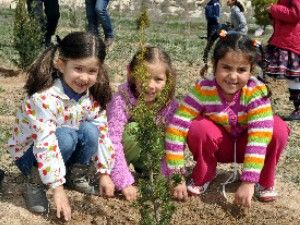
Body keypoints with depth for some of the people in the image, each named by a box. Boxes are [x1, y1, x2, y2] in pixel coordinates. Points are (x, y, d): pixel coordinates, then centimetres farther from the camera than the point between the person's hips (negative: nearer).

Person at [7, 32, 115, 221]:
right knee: (65, 135, -34)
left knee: (90, 130, -23)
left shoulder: (93, 97, -13)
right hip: (30, 153, -5)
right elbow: (46, 143, -37)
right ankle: (35, 182, -11)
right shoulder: (44, 98, -34)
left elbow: (102, 133, -6)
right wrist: (58, 188, -39)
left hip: (68, 149, 5)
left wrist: (105, 173, -10)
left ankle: (77, 176, 2)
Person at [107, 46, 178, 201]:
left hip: (145, 150, 4)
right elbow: (113, 142, -34)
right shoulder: (121, 100, -30)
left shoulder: (169, 104, -19)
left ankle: (142, 165, 1)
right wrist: (125, 183, -39)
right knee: (133, 129, -32)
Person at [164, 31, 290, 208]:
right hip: (219, 147, 0)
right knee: (199, 128, -32)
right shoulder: (203, 90, -27)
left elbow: (260, 135, -34)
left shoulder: (257, 91, -28)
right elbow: (177, 127, -28)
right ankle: (203, 178, -3)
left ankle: (265, 182, -2)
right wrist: (176, 176, -30)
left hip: (245, 146, 0)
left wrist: (249, 182, -40)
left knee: (279, 128, -28)